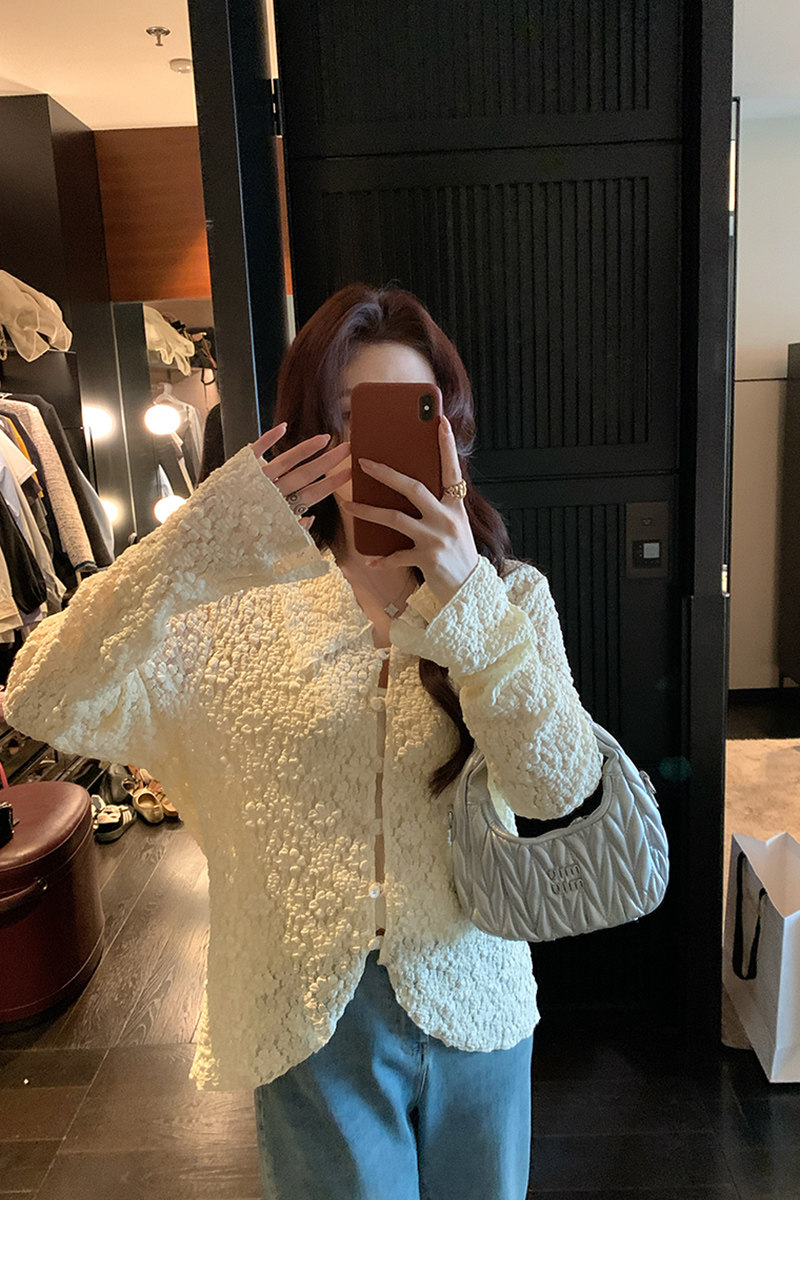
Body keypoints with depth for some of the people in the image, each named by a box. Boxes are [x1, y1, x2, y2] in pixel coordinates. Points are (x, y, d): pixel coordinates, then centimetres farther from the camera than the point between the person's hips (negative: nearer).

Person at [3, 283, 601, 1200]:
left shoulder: (508, 596, -6)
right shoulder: (244, 609, -9)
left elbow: (559, 786, -20)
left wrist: (465, 597, -32)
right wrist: (194, 550, -30)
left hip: (472, 1001, 2)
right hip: (311, 1017, -1)